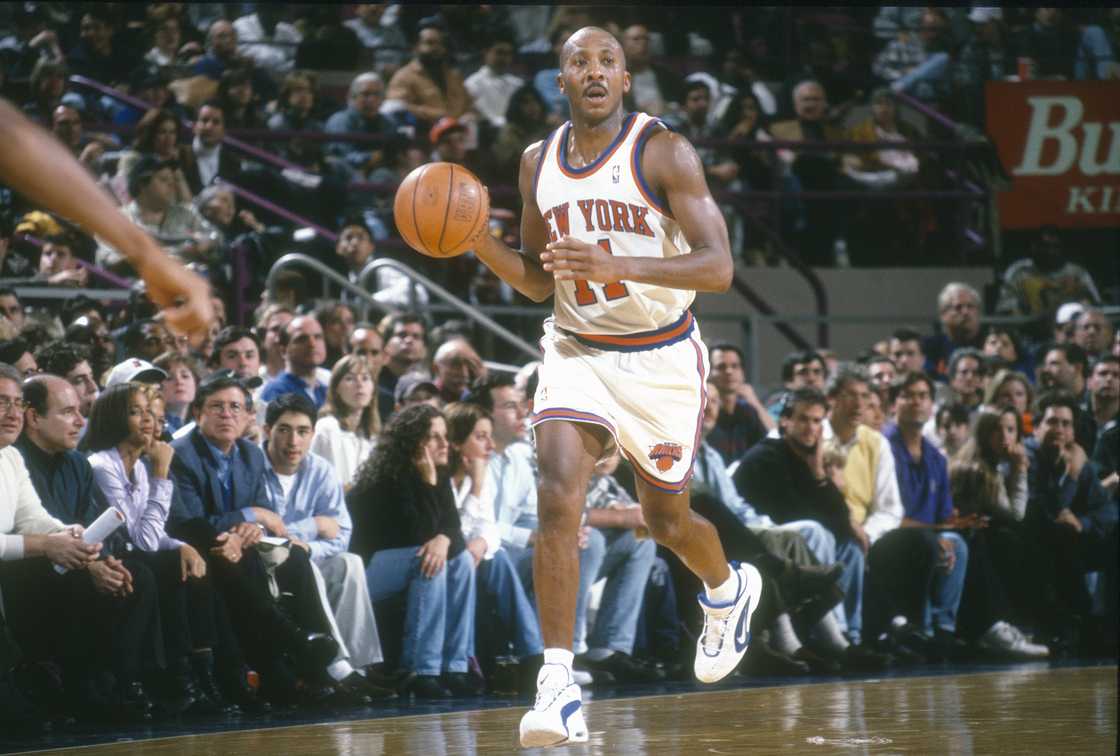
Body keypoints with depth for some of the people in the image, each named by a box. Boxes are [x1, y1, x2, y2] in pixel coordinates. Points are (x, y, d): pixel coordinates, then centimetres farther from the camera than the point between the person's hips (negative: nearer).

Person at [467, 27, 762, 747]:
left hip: (663, 358, -3)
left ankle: (729, 589, 50)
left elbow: (718, 267, -22)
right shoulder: (539, 162, 2)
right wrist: (478, 239, -8)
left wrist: (618, 265, -36)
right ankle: (558, 687, -20)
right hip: (577, 351, 3)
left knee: (667, 521, 13)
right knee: (558, 498, -19)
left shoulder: (664, 152, -15)